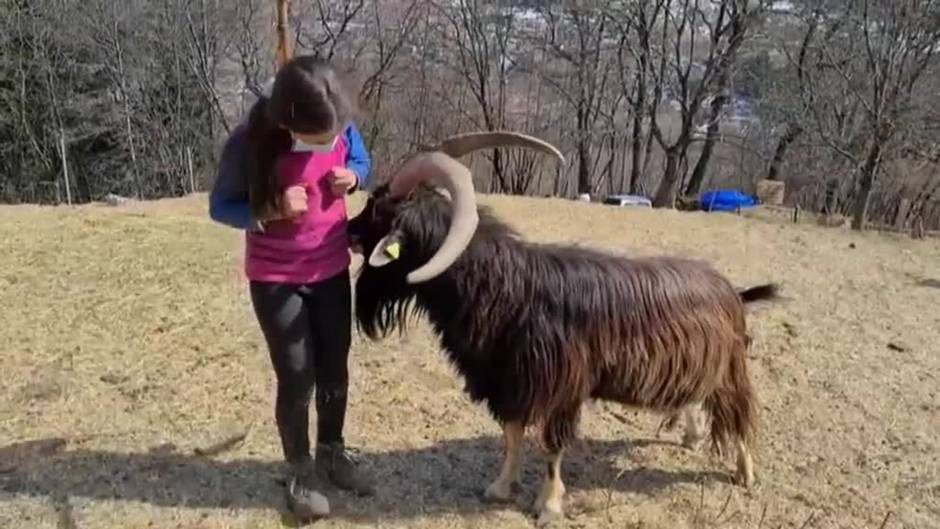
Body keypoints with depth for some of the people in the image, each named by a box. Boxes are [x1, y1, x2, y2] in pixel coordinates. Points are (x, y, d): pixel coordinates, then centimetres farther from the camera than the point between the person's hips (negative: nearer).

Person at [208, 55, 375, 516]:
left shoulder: (341, 126, -14)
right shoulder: (249, 145, -24)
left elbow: (360, 161, 7)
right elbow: (220, 207, -11)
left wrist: (352, 177, -17)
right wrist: (271, 210, -30)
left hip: (332, 270, 4)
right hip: (275, 280, -4)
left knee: (334, 373, 14)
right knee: (297, 380, 2)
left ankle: (332, 455, 38)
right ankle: (301, 472, 26)